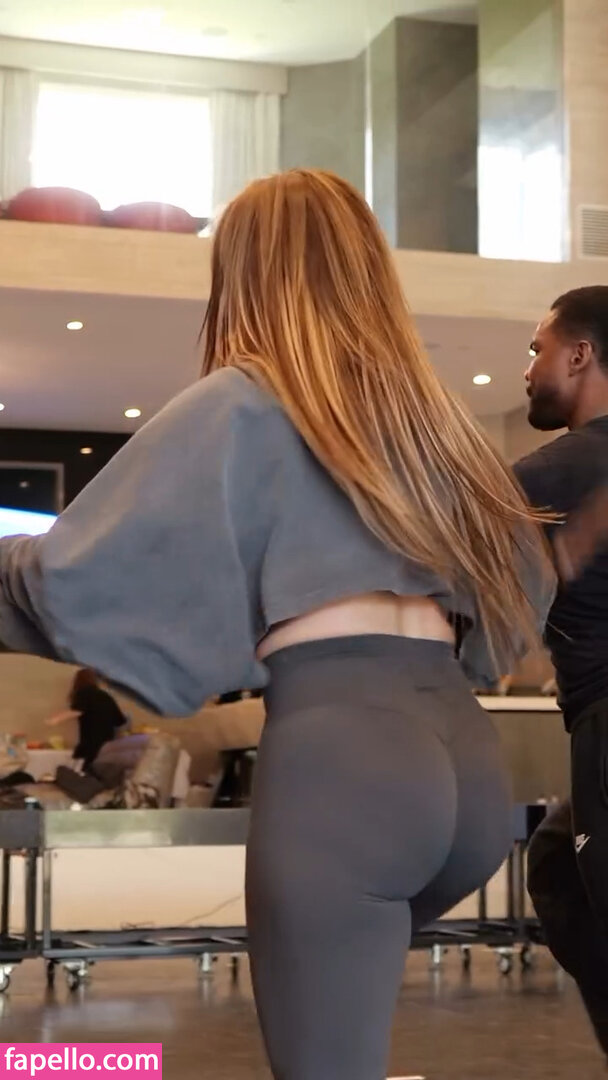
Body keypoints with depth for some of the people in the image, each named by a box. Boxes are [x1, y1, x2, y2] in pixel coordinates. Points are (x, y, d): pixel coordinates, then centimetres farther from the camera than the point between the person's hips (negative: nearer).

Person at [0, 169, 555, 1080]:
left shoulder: (239, 403, 2)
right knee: (343, 984, 28)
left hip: (335, 754, -7)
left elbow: (79, 575, -2)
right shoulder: (426, 408, 20)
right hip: (467, 761, 7)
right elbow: (526, 572, 30)